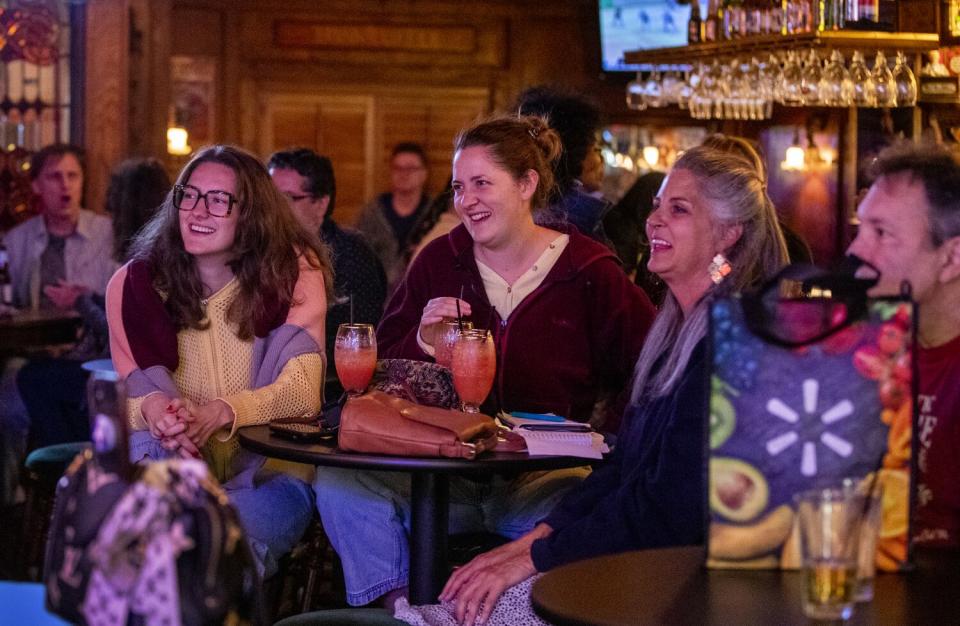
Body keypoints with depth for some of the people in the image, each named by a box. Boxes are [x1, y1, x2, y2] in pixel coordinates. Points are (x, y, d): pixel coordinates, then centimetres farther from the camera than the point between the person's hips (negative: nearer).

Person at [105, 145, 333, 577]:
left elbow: (303, 392, -12)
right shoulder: (133, 284, 3)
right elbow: (122, 396, 2)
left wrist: (220, 412, -32)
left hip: (268, 477, -2)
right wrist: (151, 408, -25)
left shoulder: (294, 274, -2)